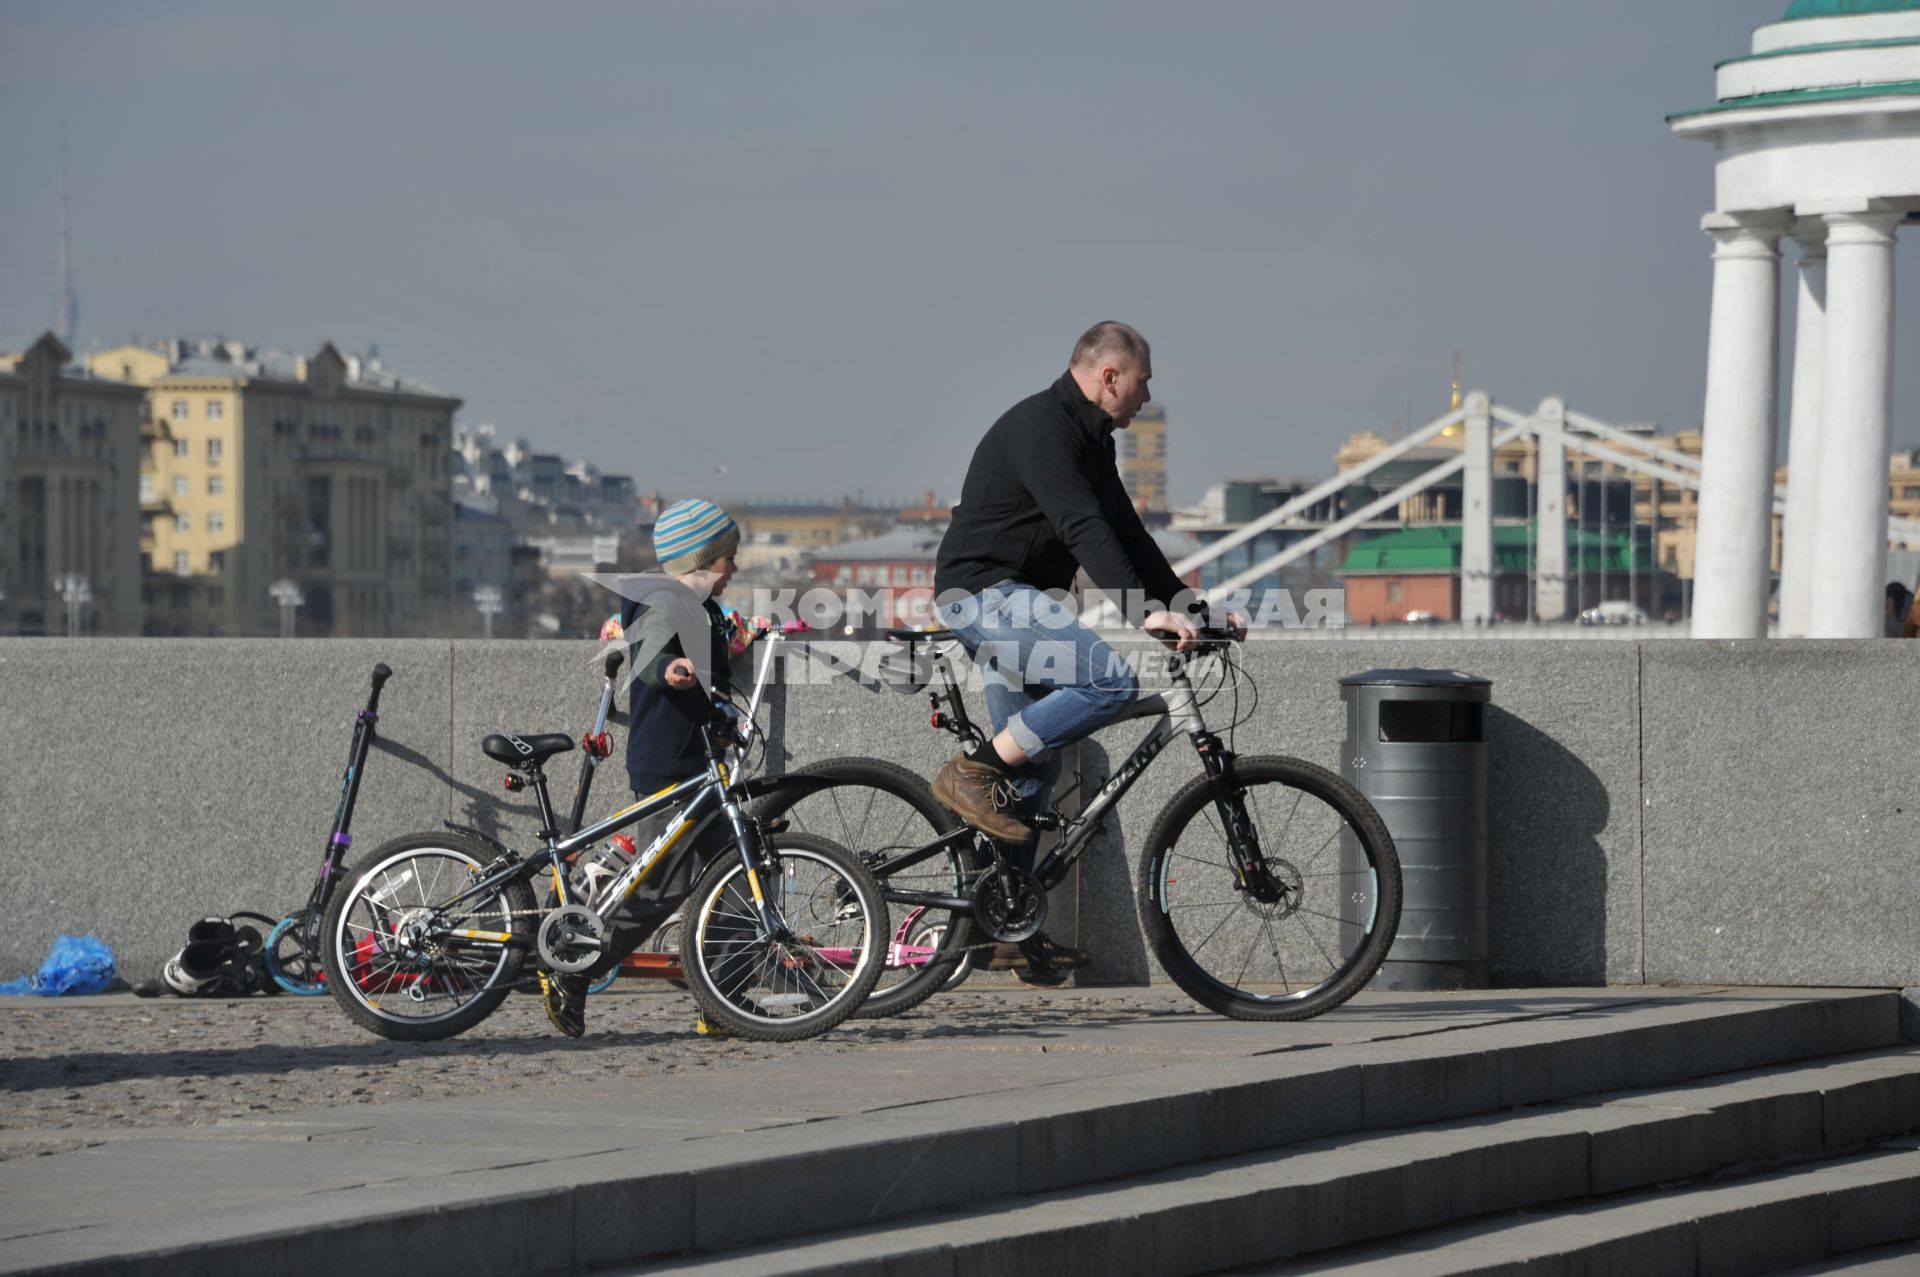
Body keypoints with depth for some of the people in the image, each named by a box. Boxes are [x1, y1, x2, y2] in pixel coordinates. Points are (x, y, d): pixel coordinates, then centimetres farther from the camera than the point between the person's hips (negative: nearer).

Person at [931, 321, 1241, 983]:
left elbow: (1127, 532, 20)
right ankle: (974, 772, -18)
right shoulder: (1039, 427, -17)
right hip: (983, 591, -11)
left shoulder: (1088, 441, 16)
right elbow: (1084, 529, -27)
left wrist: (1194, 609, 15)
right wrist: (1143, 611, -34)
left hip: (1014, 603, 11)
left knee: (1033, 767, 11)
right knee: (1112, 680, -25)